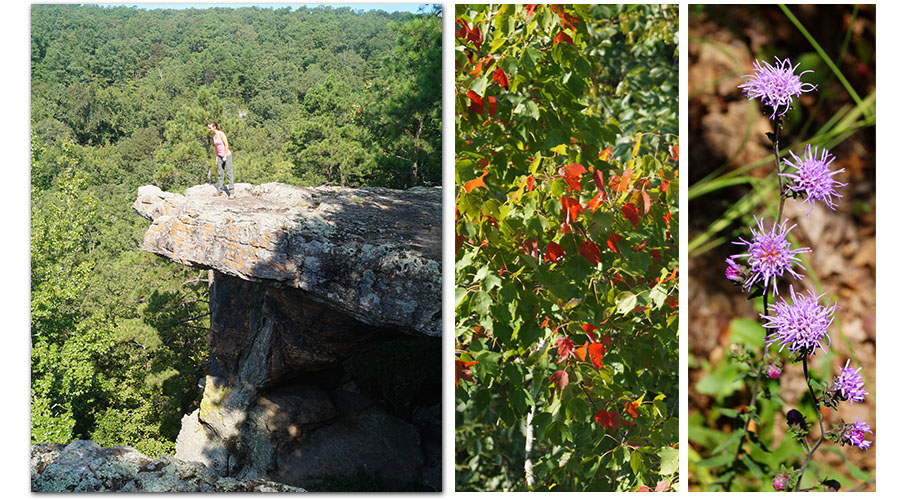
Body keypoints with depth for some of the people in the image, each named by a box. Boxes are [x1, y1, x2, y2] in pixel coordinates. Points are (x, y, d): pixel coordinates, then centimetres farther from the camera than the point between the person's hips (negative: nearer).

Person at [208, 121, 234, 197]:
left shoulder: (221, 134, -15)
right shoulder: (213, 136, 7)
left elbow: (226, 145, -16)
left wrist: (225, 157, -16)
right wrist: (216, 158, 14)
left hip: (227, 155, -7)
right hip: (220, 156, 7)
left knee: (229, 173, -5)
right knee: (220, 173, 9)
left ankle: (231, 192, -5)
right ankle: (219, 190, 14)